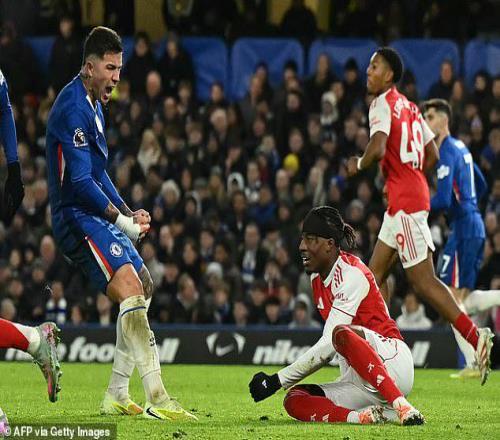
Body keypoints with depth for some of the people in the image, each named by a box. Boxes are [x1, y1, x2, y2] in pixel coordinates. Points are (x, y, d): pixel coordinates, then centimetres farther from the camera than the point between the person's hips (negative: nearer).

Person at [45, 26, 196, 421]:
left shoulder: (94, 105, 18)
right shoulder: (73, 109, -16)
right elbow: (80, 181, -22)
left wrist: (128, 212, 12)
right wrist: (123, 221, -14)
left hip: (98, 216, 11)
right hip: (78, 218, -11)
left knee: (145, 288, 16)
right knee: (131, 291, -24)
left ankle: (117, 396, 20)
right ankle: (157, 400, -33)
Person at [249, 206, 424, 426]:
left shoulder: (351, 274, -13)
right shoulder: (317, 278, 15)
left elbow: (328, 346, -19)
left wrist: (278, 380, -18)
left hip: (391, 360, -8)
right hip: (359, 382, 8)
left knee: (342, 334, -37)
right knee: (294, 401, -11)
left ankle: (400, 406, -41)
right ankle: (365, 416, -27)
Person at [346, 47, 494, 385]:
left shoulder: (383, 104, -9)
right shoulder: (410, 108, 17)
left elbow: (378, 149, -23)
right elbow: (433, 157, 19)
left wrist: (358, 165, -5)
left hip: (405, 202, -10)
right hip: (408, 199, 10)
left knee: (424, 281, -10)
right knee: (375, 274, 13)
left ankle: (477, 338, -15)